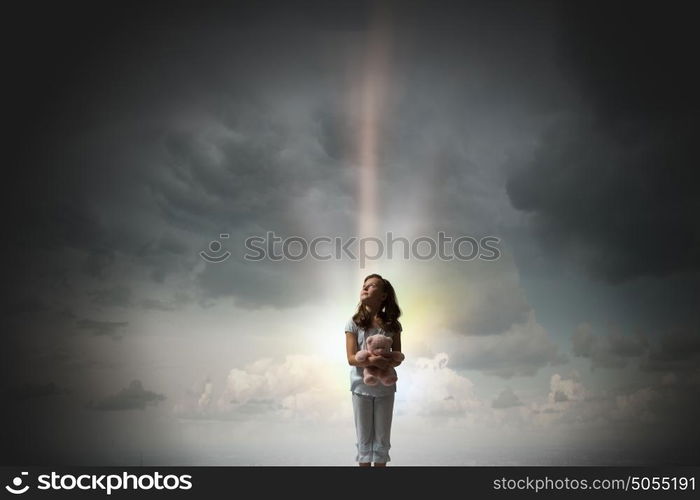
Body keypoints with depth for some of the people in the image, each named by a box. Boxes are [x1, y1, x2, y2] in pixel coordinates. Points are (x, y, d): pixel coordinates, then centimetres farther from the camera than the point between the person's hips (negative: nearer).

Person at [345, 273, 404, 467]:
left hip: (385, 387, 1)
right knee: (364, 438, 10)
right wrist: (370, 360, -29)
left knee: (382, 438, 10)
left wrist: (389, 363, -22)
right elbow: (351, 358, -9)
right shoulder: (354, 323, -5)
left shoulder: (392, 324, 0)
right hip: (361, 387, -1)